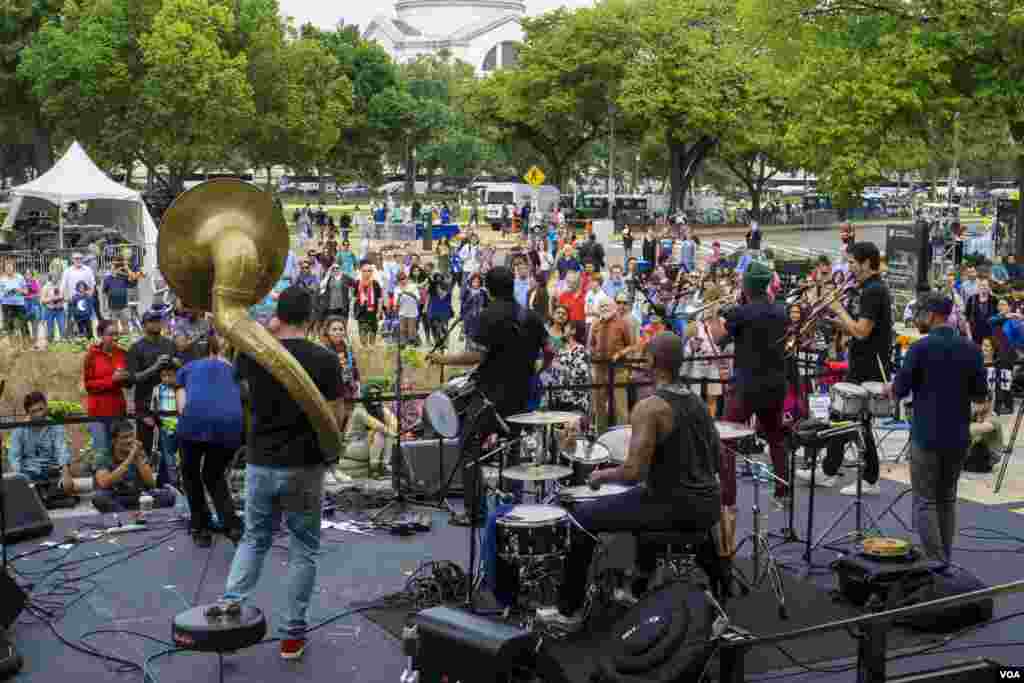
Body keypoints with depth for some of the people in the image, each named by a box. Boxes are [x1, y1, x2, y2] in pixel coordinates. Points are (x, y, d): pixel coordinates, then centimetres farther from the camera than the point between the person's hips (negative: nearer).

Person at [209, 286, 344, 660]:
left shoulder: (252, 353, -2)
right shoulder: (324, 359, -12)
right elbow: (337, 419, -10)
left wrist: (268, 333, 27)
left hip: (260, 463, 3)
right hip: (304, 468, -3)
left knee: (254, 538, 21)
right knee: (303, 550, 9)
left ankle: (231, 599, 1)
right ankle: (294, 633, 11)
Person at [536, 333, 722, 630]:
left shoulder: (648, 407, -16)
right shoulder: (698, 402, 9)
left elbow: (634, 472, -21)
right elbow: (716, 462, 16)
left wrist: (602, 475, -2)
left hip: (675, 508, -8)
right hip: (707, 506, 8)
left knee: (583, 517, 6)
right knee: (645, 501, 38)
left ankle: (569, 611, 12)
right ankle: (641, 591, 46)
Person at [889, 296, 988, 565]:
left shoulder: (920, 348, -11)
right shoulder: (971, 349, 0)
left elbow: (900, 390, -8)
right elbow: (980, 396, 3)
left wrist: (892, 388, 14)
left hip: (926, 436, -4)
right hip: (958, 437, 4)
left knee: (925, 502, 1)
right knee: (947, 499, 16)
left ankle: (936, 563, -6)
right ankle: (945, 561, 20)